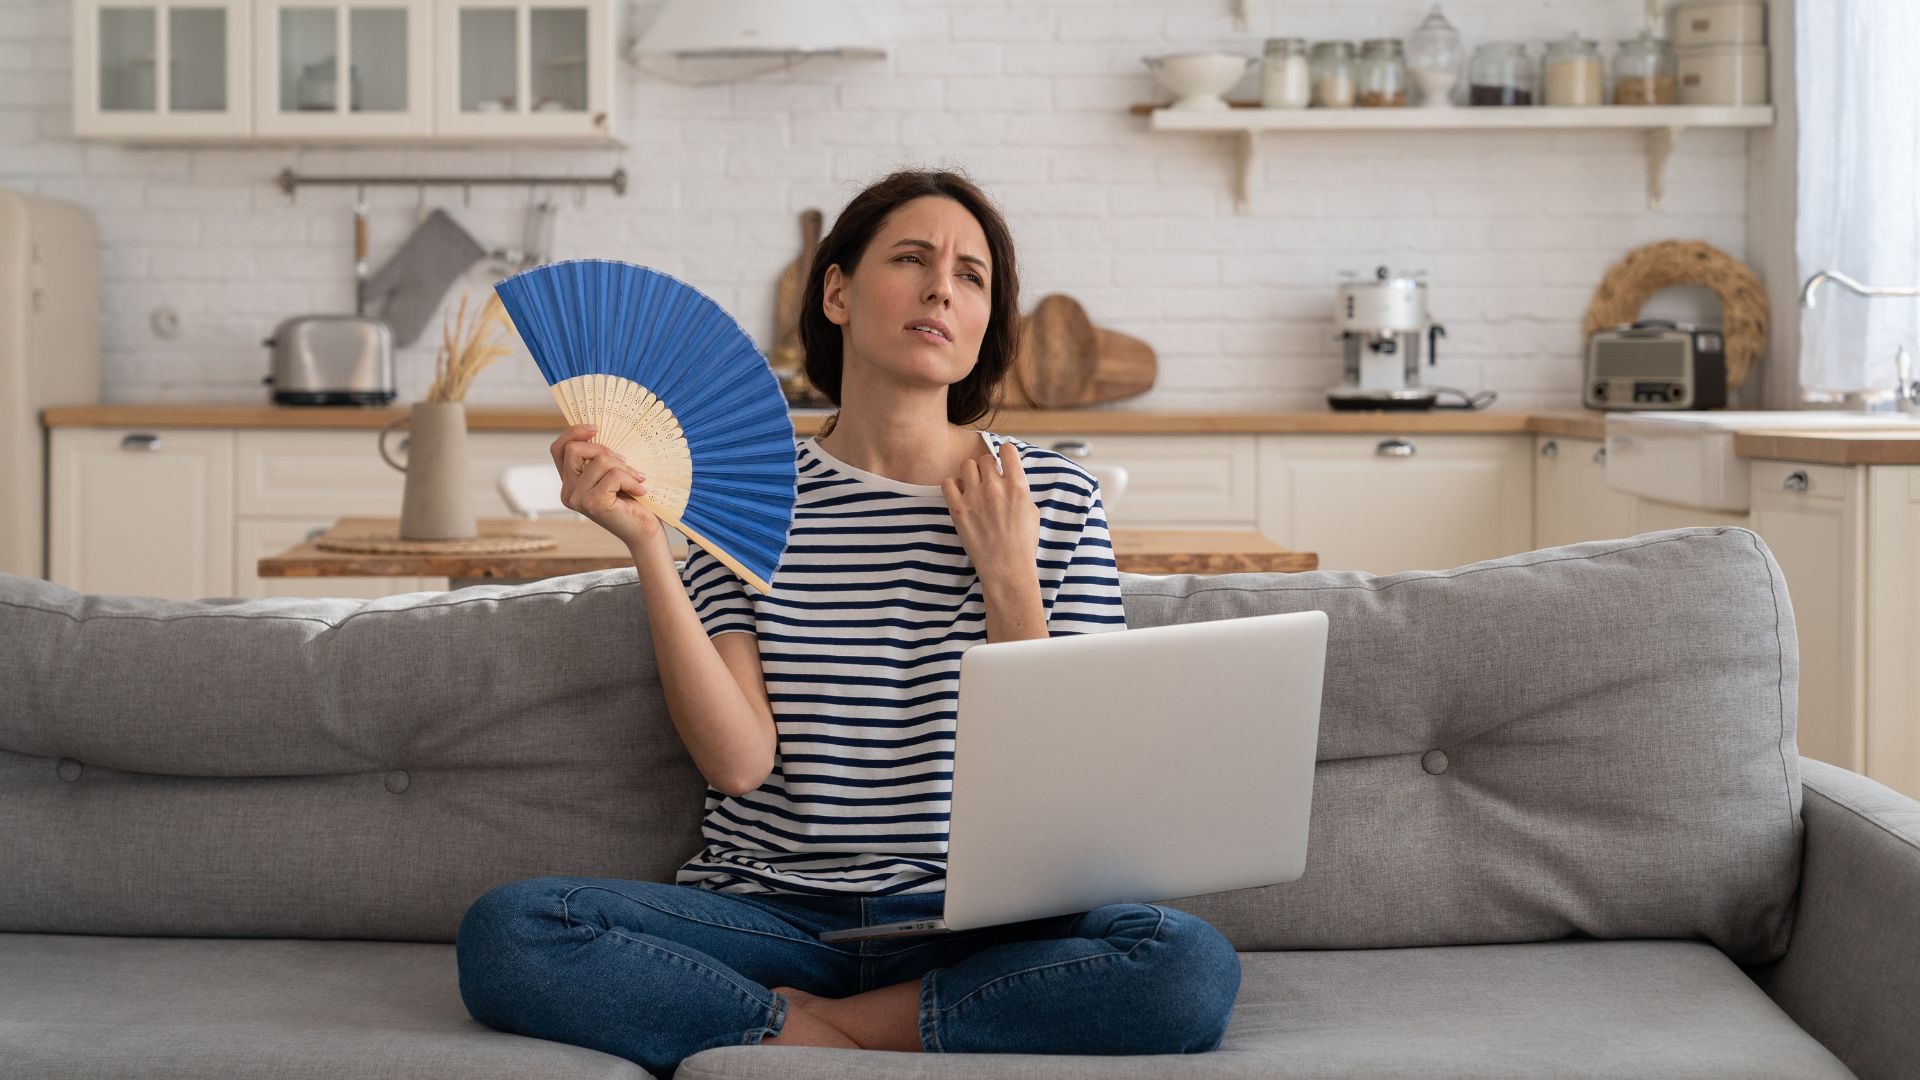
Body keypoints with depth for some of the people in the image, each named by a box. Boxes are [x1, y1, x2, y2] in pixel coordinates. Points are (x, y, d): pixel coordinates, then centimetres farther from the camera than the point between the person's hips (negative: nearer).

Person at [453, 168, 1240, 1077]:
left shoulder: (1055, 498, 5)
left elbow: (1068, 778, 1)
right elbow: (738, 760, -7)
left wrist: (1009, 582, -7)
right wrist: (646, 545, -12)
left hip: (976, 922, 1)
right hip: (769, 913, -1)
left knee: (1192, 968, -30)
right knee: (504, 931, -25)